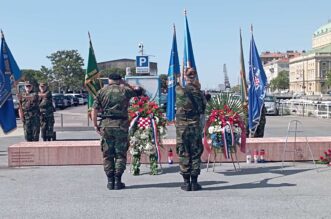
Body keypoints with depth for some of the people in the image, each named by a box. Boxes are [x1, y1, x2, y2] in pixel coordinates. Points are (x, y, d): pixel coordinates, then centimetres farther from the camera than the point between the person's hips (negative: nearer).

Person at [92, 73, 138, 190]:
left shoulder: (102, 92, 6)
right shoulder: (125, 91, 3)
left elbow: (94, 110, 0)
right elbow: (134, 91, 25)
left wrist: (95, 125, 6)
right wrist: (124, 84, 23)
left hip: (106, 125, 1)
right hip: (121, 125, -1)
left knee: (107, 155, 9)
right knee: (120, 154, 5)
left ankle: (110, 181, 10)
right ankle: (117, 181, 3)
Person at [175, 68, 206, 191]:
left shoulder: (179, 91, -7)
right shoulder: (198, 92, -3)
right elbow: (203, 109, 7)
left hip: (181, 126, 0)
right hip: (195, 126, 0)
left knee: (183, 154, 6)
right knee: (196, 153, 7)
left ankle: (186, 182, 9)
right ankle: (194, 182, 9)